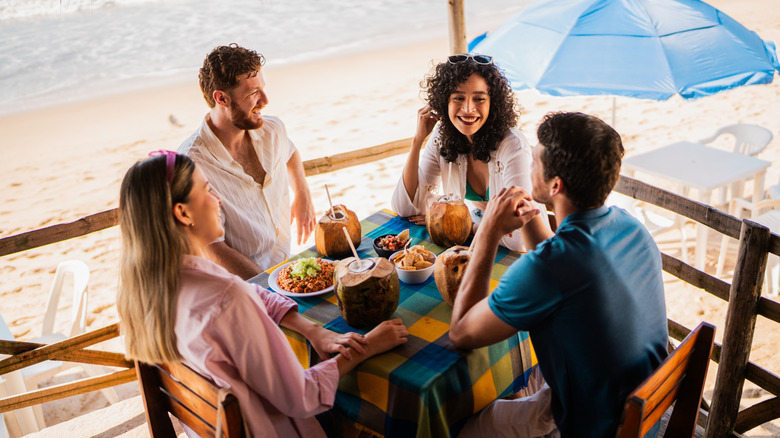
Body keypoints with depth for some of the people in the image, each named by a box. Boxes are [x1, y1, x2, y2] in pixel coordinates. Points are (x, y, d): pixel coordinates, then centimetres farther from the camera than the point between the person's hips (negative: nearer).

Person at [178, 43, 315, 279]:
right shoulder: (192, 163, -21)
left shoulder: (272, 129, 0)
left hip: (287, 266, 7)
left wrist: (303, 195, 15)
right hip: (241, 285, -7)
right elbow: (213, 249, -18)